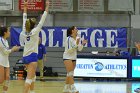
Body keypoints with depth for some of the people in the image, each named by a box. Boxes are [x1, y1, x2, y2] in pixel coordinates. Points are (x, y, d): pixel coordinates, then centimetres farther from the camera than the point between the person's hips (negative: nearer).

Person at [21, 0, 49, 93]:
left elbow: (24, 19, 14)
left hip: (25, 57, 7)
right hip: (32, 56, -7)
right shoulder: (35, 31, -10)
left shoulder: (24, 32, 4)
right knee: (29, 78, -13)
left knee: (33, 76, 22)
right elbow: (42, 20, -10)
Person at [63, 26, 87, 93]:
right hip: (67, 57, -8)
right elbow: (69, 50, -21)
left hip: (73, 58, 8)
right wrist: (76, 44, -27)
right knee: (70, 73, -14)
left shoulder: (77, 38, 4)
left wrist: (82, 44, -11)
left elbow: (79, 49, 5)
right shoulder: (69, 39, -16)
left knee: (70, 74, 9)